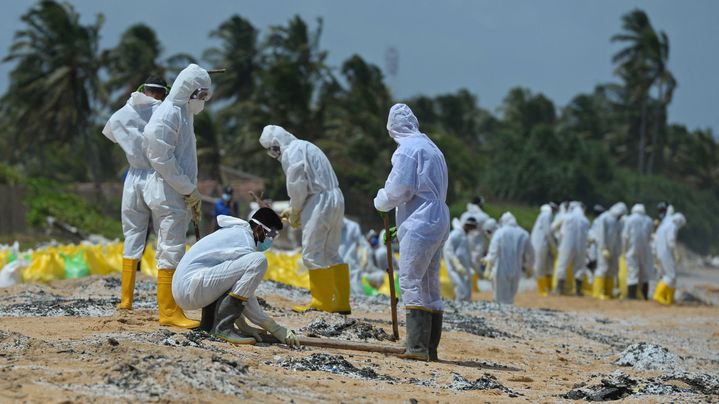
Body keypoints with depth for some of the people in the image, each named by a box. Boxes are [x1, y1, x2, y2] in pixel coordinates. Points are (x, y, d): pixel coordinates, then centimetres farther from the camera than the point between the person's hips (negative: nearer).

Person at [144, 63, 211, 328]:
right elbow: (161, 158, -19)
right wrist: (189, 190, -15)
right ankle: (169, 311, -10)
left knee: (170, 252, 10)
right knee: (172, 252, -10)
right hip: (168, 195, -10)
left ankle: (169, 310, 13)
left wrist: (192, 194, 14)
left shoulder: (182, 114, 17)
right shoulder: (167, 115, -13)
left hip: (179, 196, 10)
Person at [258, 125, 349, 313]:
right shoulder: (307, 147, 23)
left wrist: (294, 213, 1)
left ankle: (322, 302, -2)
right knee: (330, 254, 13)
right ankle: (341, 302, 11)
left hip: (320, 203, -9)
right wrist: (293, 210, 15)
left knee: (312, 254, -4)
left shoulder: (291, 152, -6)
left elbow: (297, 186, -12)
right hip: (336, 200, 9)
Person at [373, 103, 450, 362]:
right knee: (430, 287, 11)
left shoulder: (407, 149, -8)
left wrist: (381, 202, 7)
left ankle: (417, 346, -17)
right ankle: (430, 348, 13)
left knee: (412, 284, -11)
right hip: (438, 222, 9)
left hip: (419, 224, -9)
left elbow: (398, 188, -14)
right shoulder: (431, 148, 20)